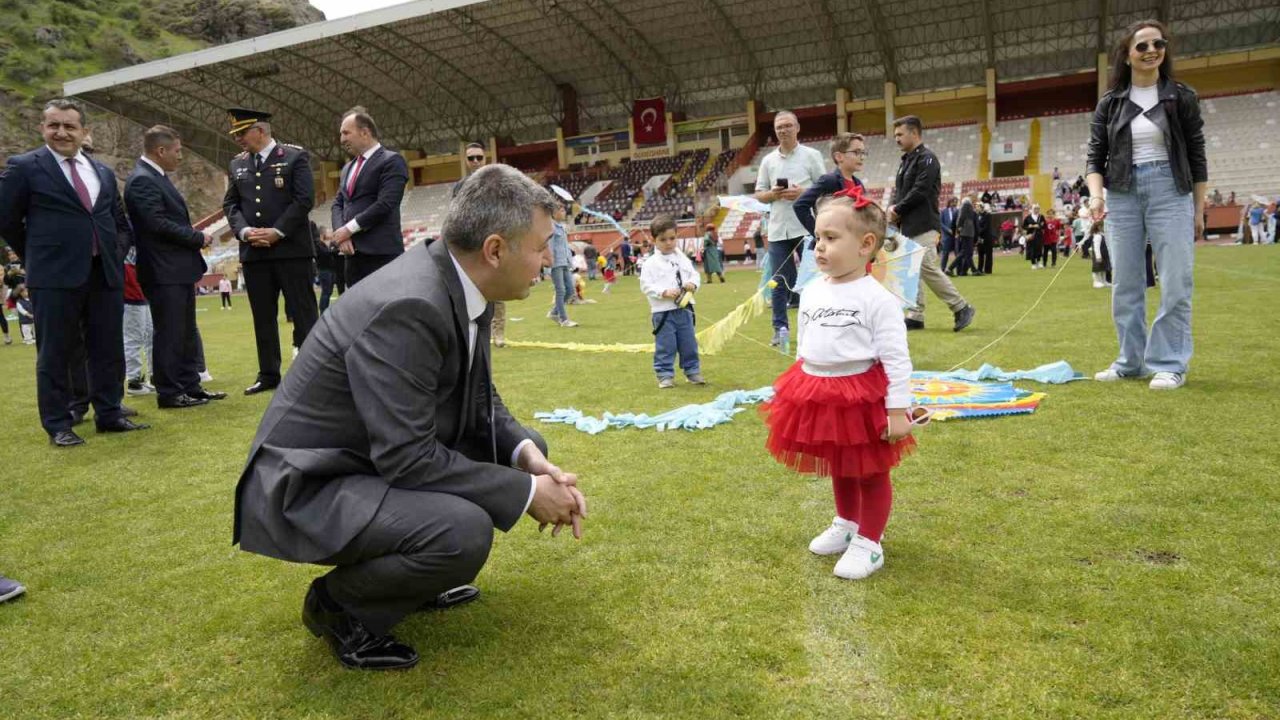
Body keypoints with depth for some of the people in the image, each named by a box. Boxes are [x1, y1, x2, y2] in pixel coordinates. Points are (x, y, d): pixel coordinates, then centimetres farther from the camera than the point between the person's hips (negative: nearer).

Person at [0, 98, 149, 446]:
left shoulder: (104, 172, 14)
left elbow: (119, 221, 24)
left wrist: (116, 254, 10)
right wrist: (37, 257, 5)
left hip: (106, 273, 5)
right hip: (55, 276, -5)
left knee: (109, 349, 9)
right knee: (55, 353, 2)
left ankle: (109, 414, 21)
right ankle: (58, 425, 11)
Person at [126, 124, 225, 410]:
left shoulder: (157, 177, 16)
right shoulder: (142, 180, -15)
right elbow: (158, 224, -22)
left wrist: (194, 236, 7)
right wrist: (198, 237, -13)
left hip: (178, 269, 10)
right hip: (163, 272, -10)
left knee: (186, 332, 14)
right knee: (169, 333, -3)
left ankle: (190, 386, 22)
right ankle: (169, 393, 5)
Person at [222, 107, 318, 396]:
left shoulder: (295, 157, -1)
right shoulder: (238, 164, 15)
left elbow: (304, 199, -9)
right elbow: (230, 203, 14)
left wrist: (277, 232, -14)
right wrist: (244, 231, -5)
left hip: (291, 249, -5)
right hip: (254, 252, 5)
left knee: (303, 313, -2)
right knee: (263, 317, 8)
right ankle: (269, 375, 16)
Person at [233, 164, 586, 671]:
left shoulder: (461, 285, -3)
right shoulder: (408, 307, -30)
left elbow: (479, 401, 7)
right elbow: (408, 457, -30)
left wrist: (527, 455, -11)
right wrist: (527, 493, -22)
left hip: (387, 456, 9)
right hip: (307, 488, -9)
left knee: (524, 450, 7)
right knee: (464, 532, -31)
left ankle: (414, 577, 18)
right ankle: (340, 603, 0)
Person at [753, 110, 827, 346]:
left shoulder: (812, 155, 4)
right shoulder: (768, 160, 11)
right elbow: (759, 194, 12)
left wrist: (802, 193, -15)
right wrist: (773, 194, -9)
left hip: (806, 227, -3)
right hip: (778, 229, 3)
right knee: (780, 281, 4)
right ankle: (780, 327, 11)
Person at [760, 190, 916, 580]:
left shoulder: (878, 299, -15)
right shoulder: (811, 293, 4)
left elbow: (896, 358, -14)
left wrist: (898, 409, -16)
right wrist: (800, 392, 16)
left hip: (863, 396, -6)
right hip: (818, 395, 7)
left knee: (870, 472, 10)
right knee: (838, 469, 23)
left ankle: (869, 543, 25)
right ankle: (846, 524, 45)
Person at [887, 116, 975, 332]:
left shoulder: (926, 159, -9)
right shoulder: (906, 161, 19)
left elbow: (920, 191, -18)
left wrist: (897, 210, -9)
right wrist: (894, 210, -1)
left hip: (923, 226, -9)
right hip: (908, 226, 9)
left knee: (929, 269, -13)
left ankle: (962, 308, -1)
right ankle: (916, 316, 11)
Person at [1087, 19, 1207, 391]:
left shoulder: (1182, 97, 4)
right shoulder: (1109, 104, 7)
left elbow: (1196, 156, 6)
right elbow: (1096, 157, 5)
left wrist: (1199, 210, 3)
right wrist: (1096, 193, -14)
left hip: (1170, 193, -2)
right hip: (1122, 196, 2)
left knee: (1175, 284, -5)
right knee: (1125, 285, 5)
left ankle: (1170, 365, 3)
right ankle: (1130, 362, 15)